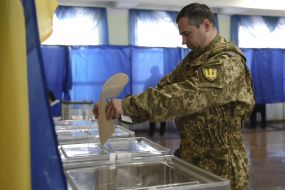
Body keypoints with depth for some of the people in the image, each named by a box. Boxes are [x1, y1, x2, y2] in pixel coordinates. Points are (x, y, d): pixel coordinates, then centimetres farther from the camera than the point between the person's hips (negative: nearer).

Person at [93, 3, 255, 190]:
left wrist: (129, 105, -36)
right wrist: (124, 106, -11)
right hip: (190, 156, 8)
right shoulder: (194, 58, 9)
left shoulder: (228, 62, -20)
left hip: (219, 163, -7)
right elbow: (164, 89, 2)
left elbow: (185, 96, -33)